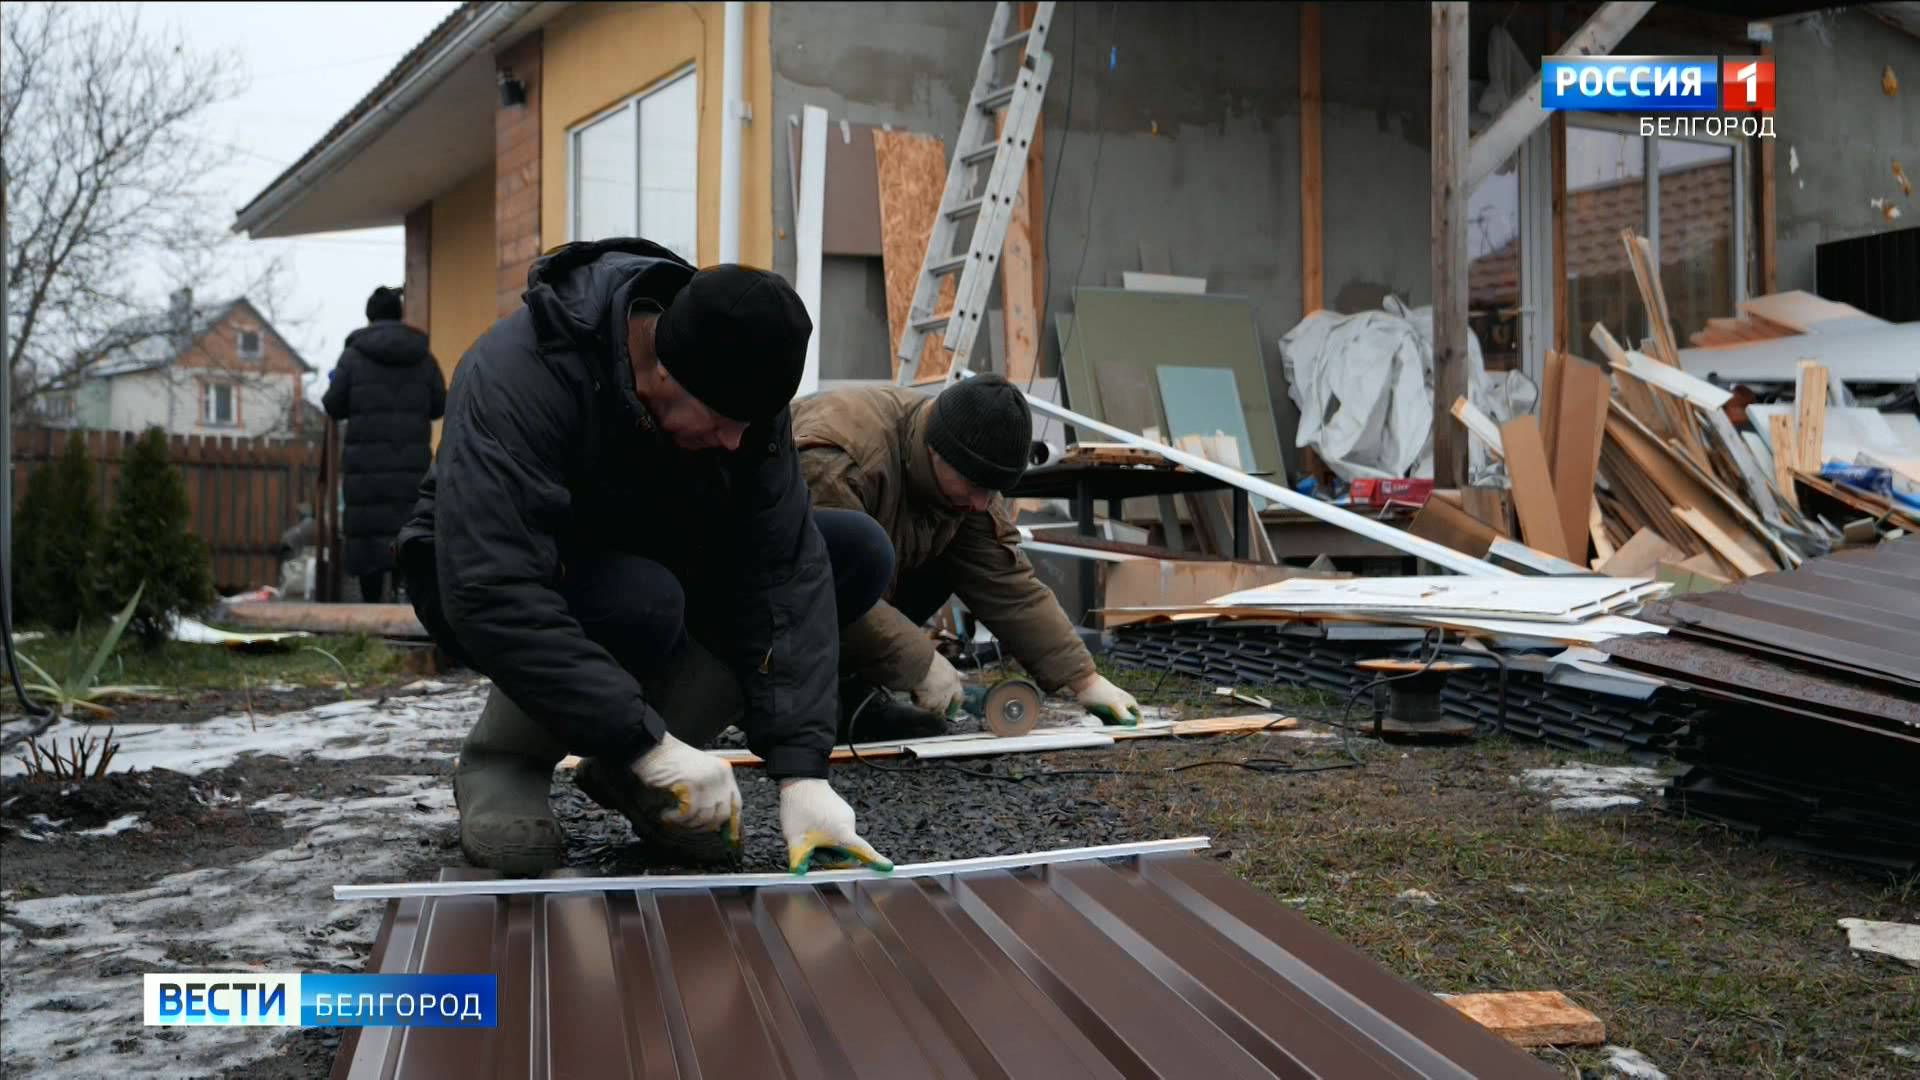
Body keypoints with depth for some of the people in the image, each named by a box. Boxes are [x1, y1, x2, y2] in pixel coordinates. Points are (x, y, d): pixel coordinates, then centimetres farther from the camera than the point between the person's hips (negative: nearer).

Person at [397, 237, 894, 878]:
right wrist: (647, 741, -41)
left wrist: (801, 771, -29)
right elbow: (491, 595, -39)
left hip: (643, 560, 6)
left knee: (858, 556, -14)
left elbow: (782, 572, -21)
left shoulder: (737, 383, -18)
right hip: (487, 577, -5)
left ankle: (627, 774, -7)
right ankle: (499, 763, -8)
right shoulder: (516, 376, -33)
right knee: (642, 603, -40)